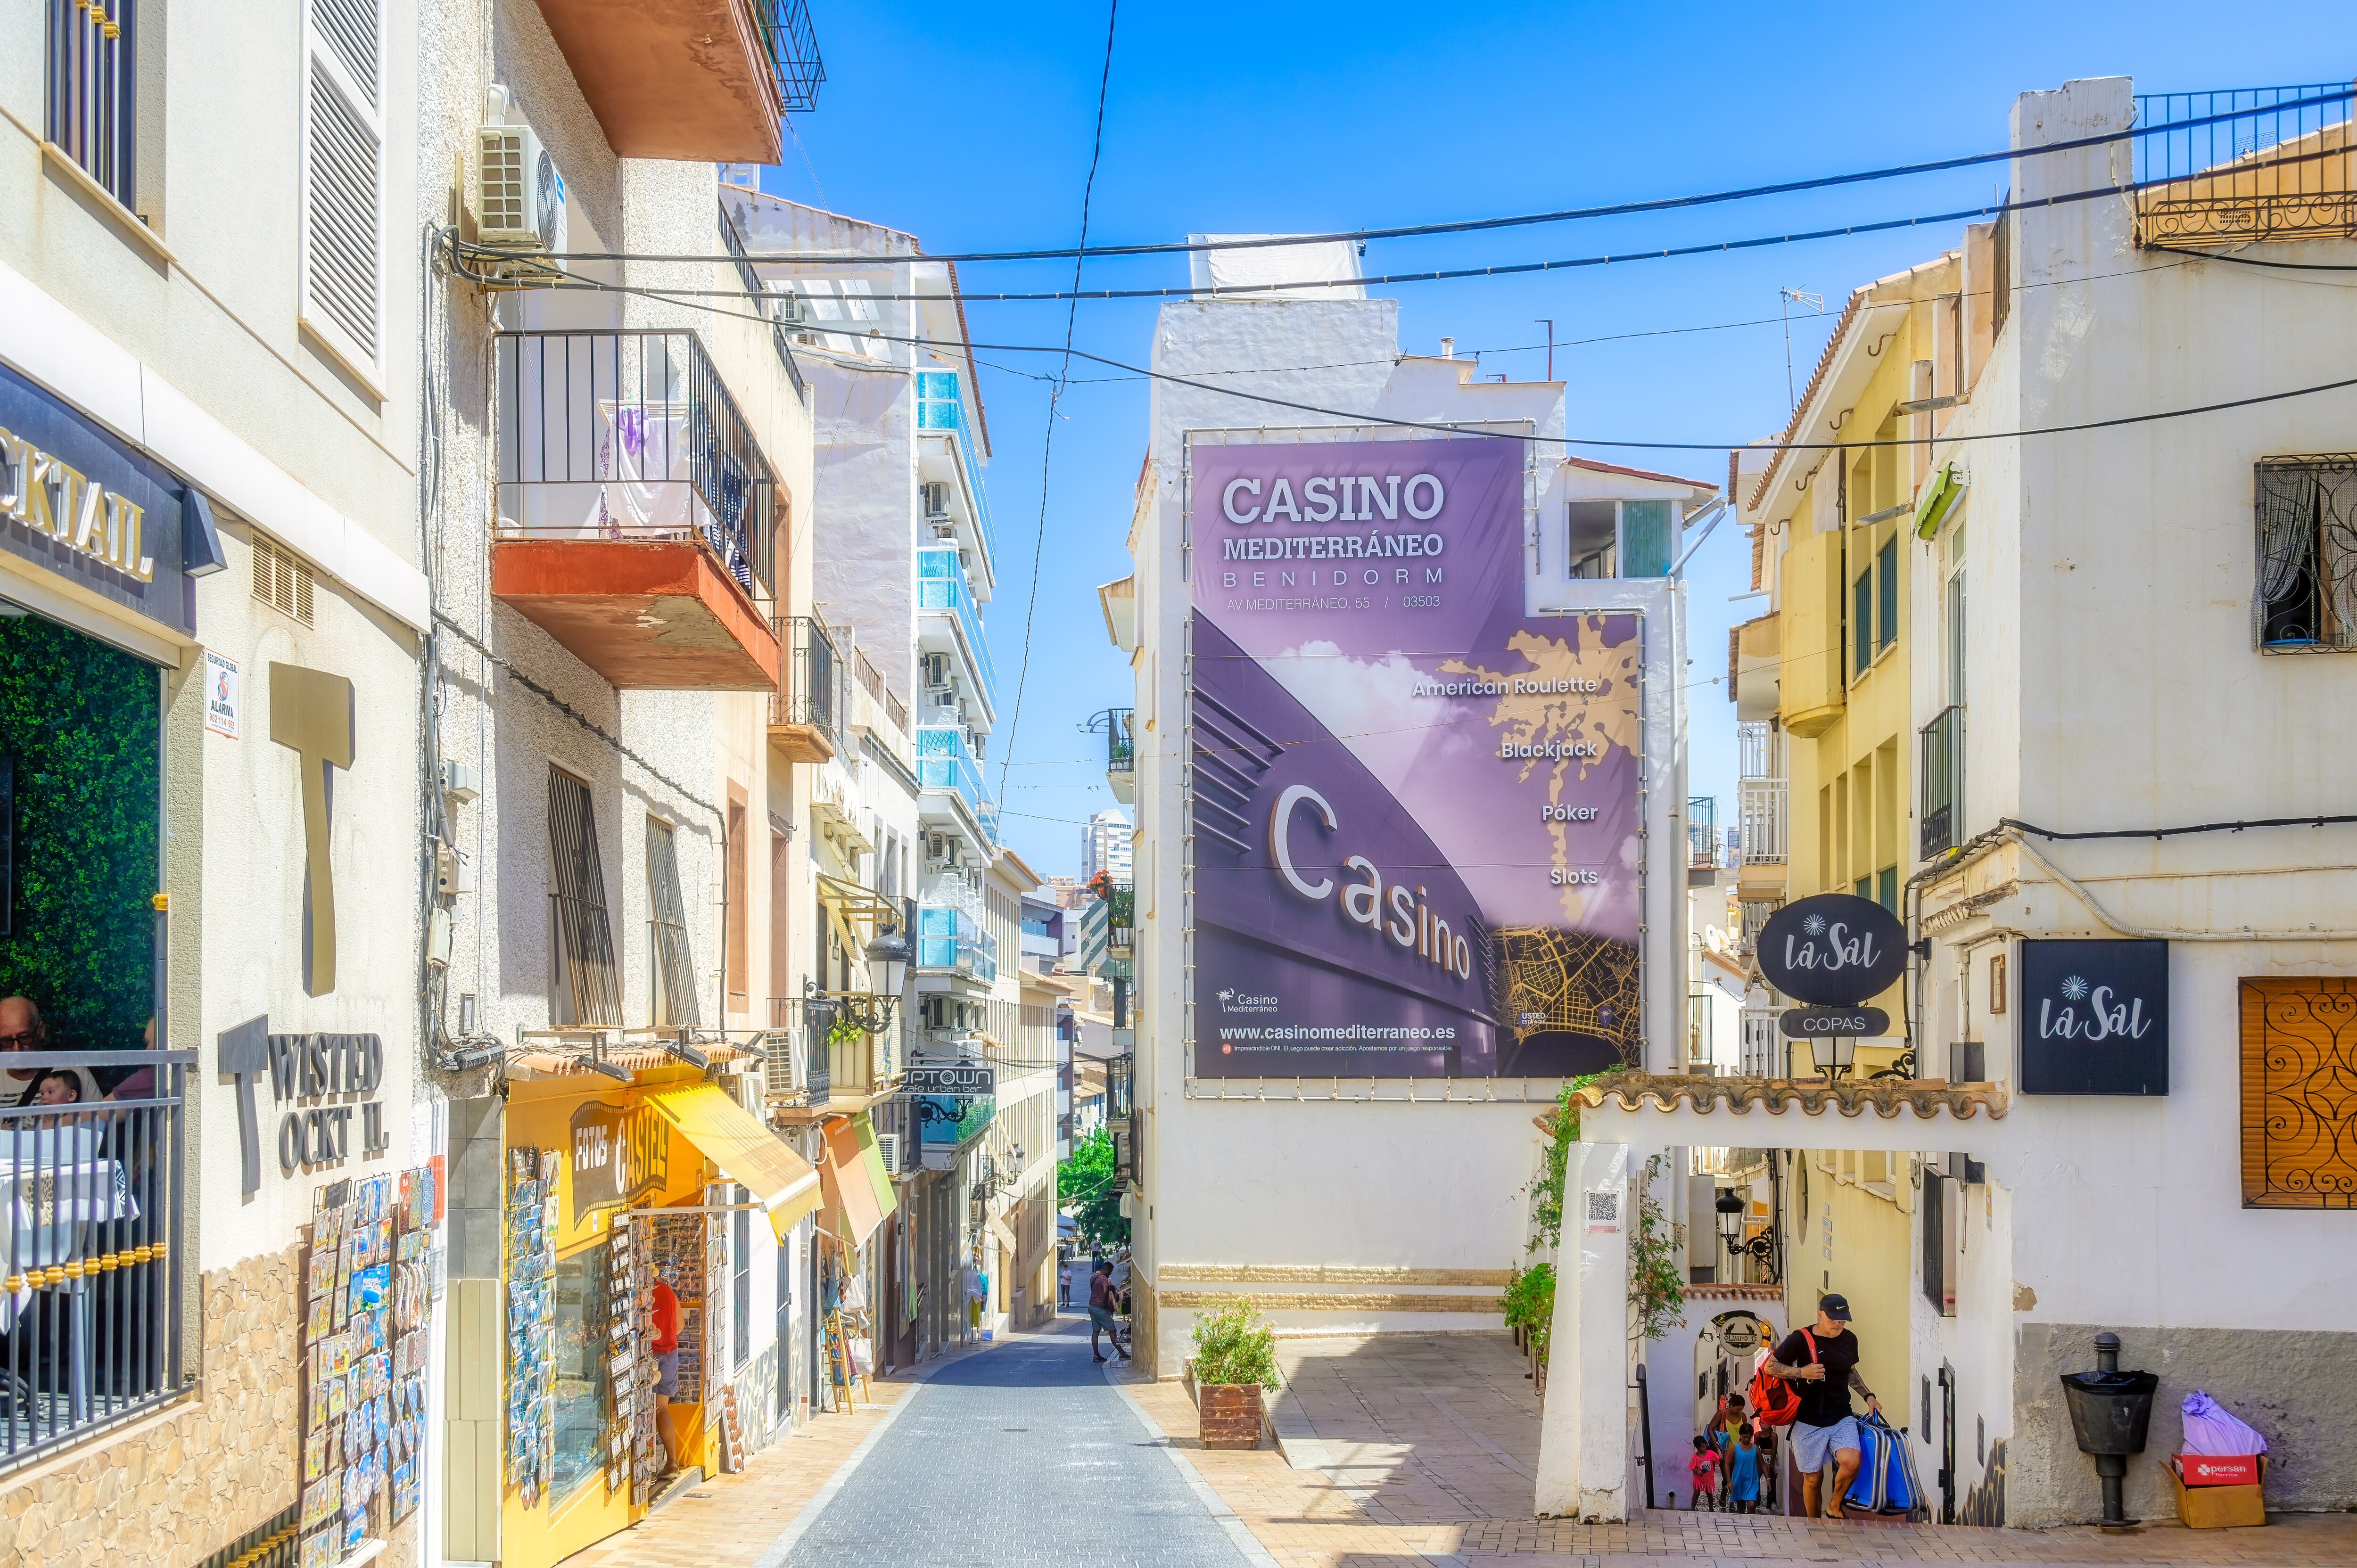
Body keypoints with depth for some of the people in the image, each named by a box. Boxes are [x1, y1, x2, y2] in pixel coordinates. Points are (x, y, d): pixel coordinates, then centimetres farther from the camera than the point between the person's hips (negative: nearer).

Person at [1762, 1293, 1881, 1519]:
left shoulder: (1849, 1340, 8)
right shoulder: (1801, 1339, -9)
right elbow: (1770, 1367, -7)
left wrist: (1868, 1396, 17)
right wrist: (1802, 1372, -19)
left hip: (1842, 1418, 3)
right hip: (1809, 1422, -3)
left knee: (1851, 1462, -23)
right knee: (1813, 1478, 3)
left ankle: (1834, 1506, 2)